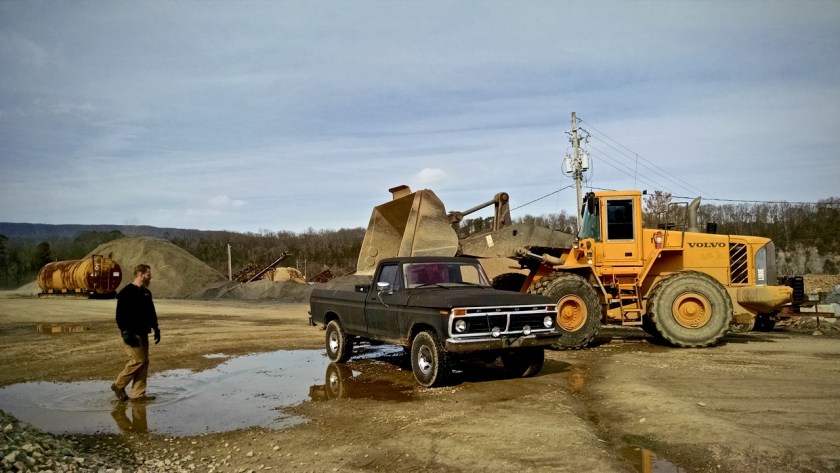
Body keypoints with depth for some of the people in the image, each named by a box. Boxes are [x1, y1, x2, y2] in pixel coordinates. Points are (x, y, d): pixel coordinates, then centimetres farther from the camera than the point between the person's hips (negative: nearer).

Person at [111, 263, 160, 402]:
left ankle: (138, 394, 11)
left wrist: (156, 329, 15)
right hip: (131, 334, -8)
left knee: (144, 362, 6)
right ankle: (118, 385, 7)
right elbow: (120, 315, -16)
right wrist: (126, 333, -21)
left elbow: (152, 313, 23)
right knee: (138, 360, -12)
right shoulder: (127, 292, -12)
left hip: (143, 334, 8)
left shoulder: (146, 293, 15)